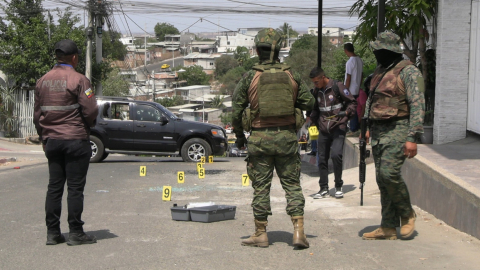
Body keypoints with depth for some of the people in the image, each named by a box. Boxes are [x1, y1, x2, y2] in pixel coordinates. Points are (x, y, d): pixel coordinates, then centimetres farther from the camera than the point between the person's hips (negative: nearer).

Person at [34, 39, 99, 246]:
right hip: (76, 140, -6)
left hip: (51, 141, 6)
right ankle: (76, 233, 1)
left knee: (54, 187, 9)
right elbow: (90, 111, -14)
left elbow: (37, 114, 12)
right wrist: (86, 126, 6)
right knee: (75, 187, -2)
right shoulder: (78, 80, -10)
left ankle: (52, 232, 11)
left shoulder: (42, 81, 9)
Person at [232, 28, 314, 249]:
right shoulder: (291, 77, 1)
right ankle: (298, 231, -1)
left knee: (261, 187, 7)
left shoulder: (249, 78, -4)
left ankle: (260, 234, 13)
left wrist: (239, 135, 11)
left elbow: (236, 110, -3)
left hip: (260, 138, -1)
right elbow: (309, 103, 6)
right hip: (287, 138, 1)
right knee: (292, 185, 8)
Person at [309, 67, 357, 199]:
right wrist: (314, 122, 19)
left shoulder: (337, 87, -4)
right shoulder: (317, 91, 14)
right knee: (322, 158, 4)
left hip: (338, 127, -6)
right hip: (323, 129, 6)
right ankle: (324, 189, 12)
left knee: (336, 154, -19)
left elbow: (352, 102, -1)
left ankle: (338, 187, -4)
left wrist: (346, 112, -17)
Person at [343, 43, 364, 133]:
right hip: (357, 90, 8)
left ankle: (353, 127, 7)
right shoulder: (359, 60, 5)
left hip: (351, 91, -8)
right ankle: (357, 125, 25)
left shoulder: (350, 62, -20)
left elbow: (348, 78, -19)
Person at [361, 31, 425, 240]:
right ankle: (388, 227, 10)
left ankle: (407, 214, 4)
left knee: (389, 173, -19)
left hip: (397, 130, -8)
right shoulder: (380, 71, 17)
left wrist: (413, 137, -21)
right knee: (382, 179, 5)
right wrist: (369, 127, 19)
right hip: (378, 132, 8)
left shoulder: (408, 71, -9)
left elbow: (418, 105, -15)